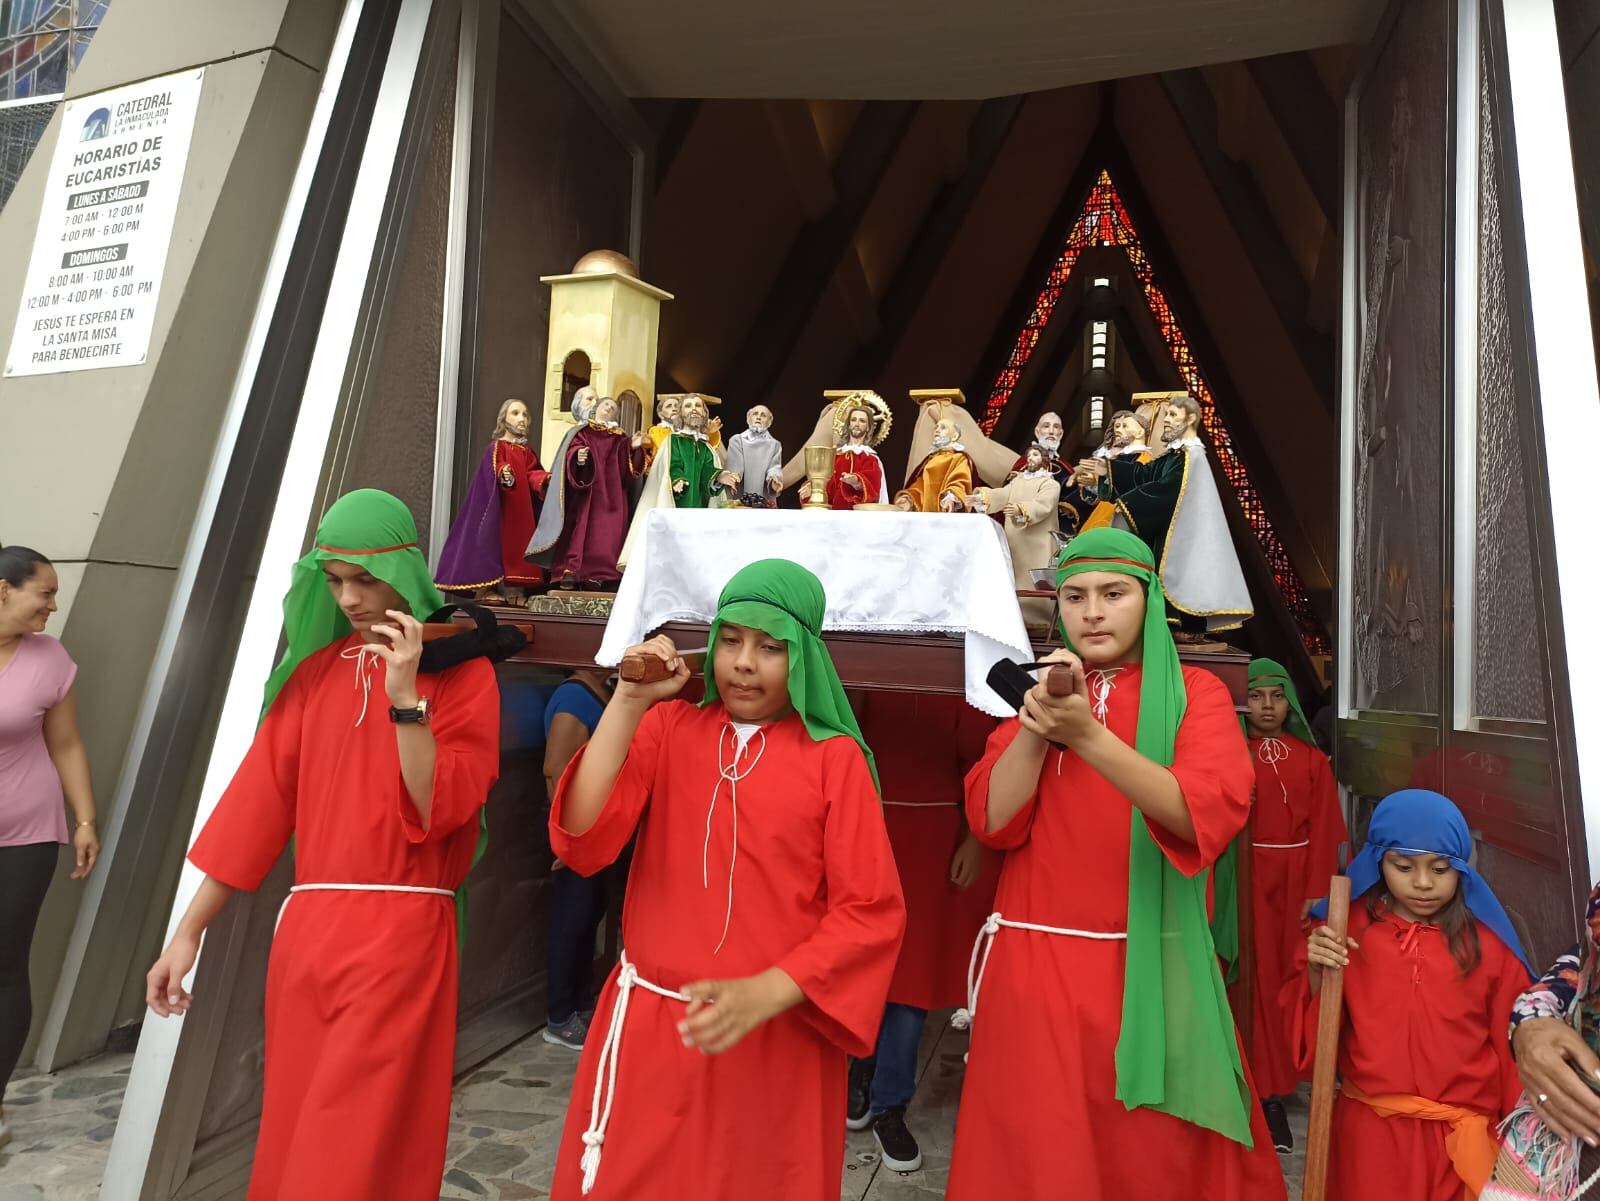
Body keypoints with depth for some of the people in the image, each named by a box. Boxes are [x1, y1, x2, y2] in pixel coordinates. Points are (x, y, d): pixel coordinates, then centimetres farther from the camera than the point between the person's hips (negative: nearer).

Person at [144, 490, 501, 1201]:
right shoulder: (316, 668, 8)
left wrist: (405, 697, -24)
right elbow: (261, 797, 8)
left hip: (399, 934, -5)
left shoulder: (459, 669, -7)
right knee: (292, 1139, 18)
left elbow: (438, 813, -14)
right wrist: (189, 931, 8)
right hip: (305, 929, 5)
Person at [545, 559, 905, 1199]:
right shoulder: (669, 726, -3)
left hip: (776, 1040, -1)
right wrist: (629, 703, -20)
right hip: (649, 1026, 2)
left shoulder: (835, 758, -8)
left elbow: (871, 913, -9)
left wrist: (762, 995, -19)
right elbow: (581, 843, -13)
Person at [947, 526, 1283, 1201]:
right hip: (1036, 964, 2)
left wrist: (1088, 735, -31)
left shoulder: (1194, 692, 0)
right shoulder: (1042, 689, 8)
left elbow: (1209, 813, -19)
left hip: (1151, 968, -1)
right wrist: (1035, 724, -19)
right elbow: (993, 824, -5)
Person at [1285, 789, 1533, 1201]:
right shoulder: (1347, 928, -6)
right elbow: (1315, 1036, -1)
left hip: (1463, 1135, 0)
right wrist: (1317, 974, -19)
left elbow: (1512, 1045, 4)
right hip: (1369, 1128, 0)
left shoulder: (1488, 943, -6)